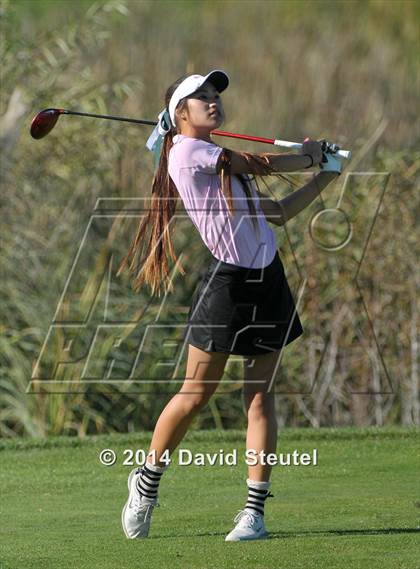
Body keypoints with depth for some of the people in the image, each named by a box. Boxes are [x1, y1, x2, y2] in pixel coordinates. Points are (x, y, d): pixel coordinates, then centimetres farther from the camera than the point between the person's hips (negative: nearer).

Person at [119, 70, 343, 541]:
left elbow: (278, 213, 22)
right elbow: (258, 164, -7)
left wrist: (324, 176, 17)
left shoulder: (221, 162, 20)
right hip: (227, 282, -7)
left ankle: (255, 511, 0)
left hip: (267, 282, 7)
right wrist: (309, 155, 10)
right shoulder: (188, 151, -6)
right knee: (196, 393, -1)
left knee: (260, 397, 1)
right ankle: (146, 483, 20)